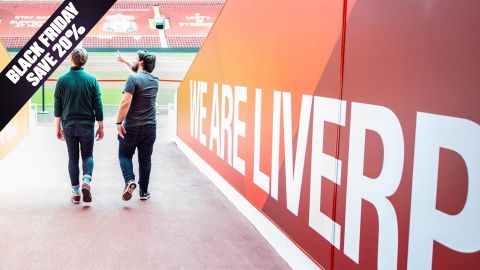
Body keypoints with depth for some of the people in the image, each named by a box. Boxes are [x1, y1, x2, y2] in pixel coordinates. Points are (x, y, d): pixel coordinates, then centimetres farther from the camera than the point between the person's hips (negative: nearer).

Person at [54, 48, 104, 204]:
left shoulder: (62, 80, -2)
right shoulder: (91, 80, -4)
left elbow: (57, 107, 1)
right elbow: (98, 106, -3)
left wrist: (58, 128, 10)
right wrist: (101, 127, 5)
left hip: (68, 126, 1)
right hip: (87, 125, -1)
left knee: (73, 158, 10)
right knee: (87, 155, 12)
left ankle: (75, 192, 10)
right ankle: (86, 182, -12)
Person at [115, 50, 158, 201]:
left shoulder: (133, 78, -12)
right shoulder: (154, 80, 8)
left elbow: (126, 102, -19)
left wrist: (119, 122, -11)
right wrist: (125, 61, 39)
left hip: (131, 127, -4)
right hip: (150, 127, 5)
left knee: (125, 155, 12)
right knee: (145, 159, 12)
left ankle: (129, 180, -9)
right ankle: (144, 191, 16)